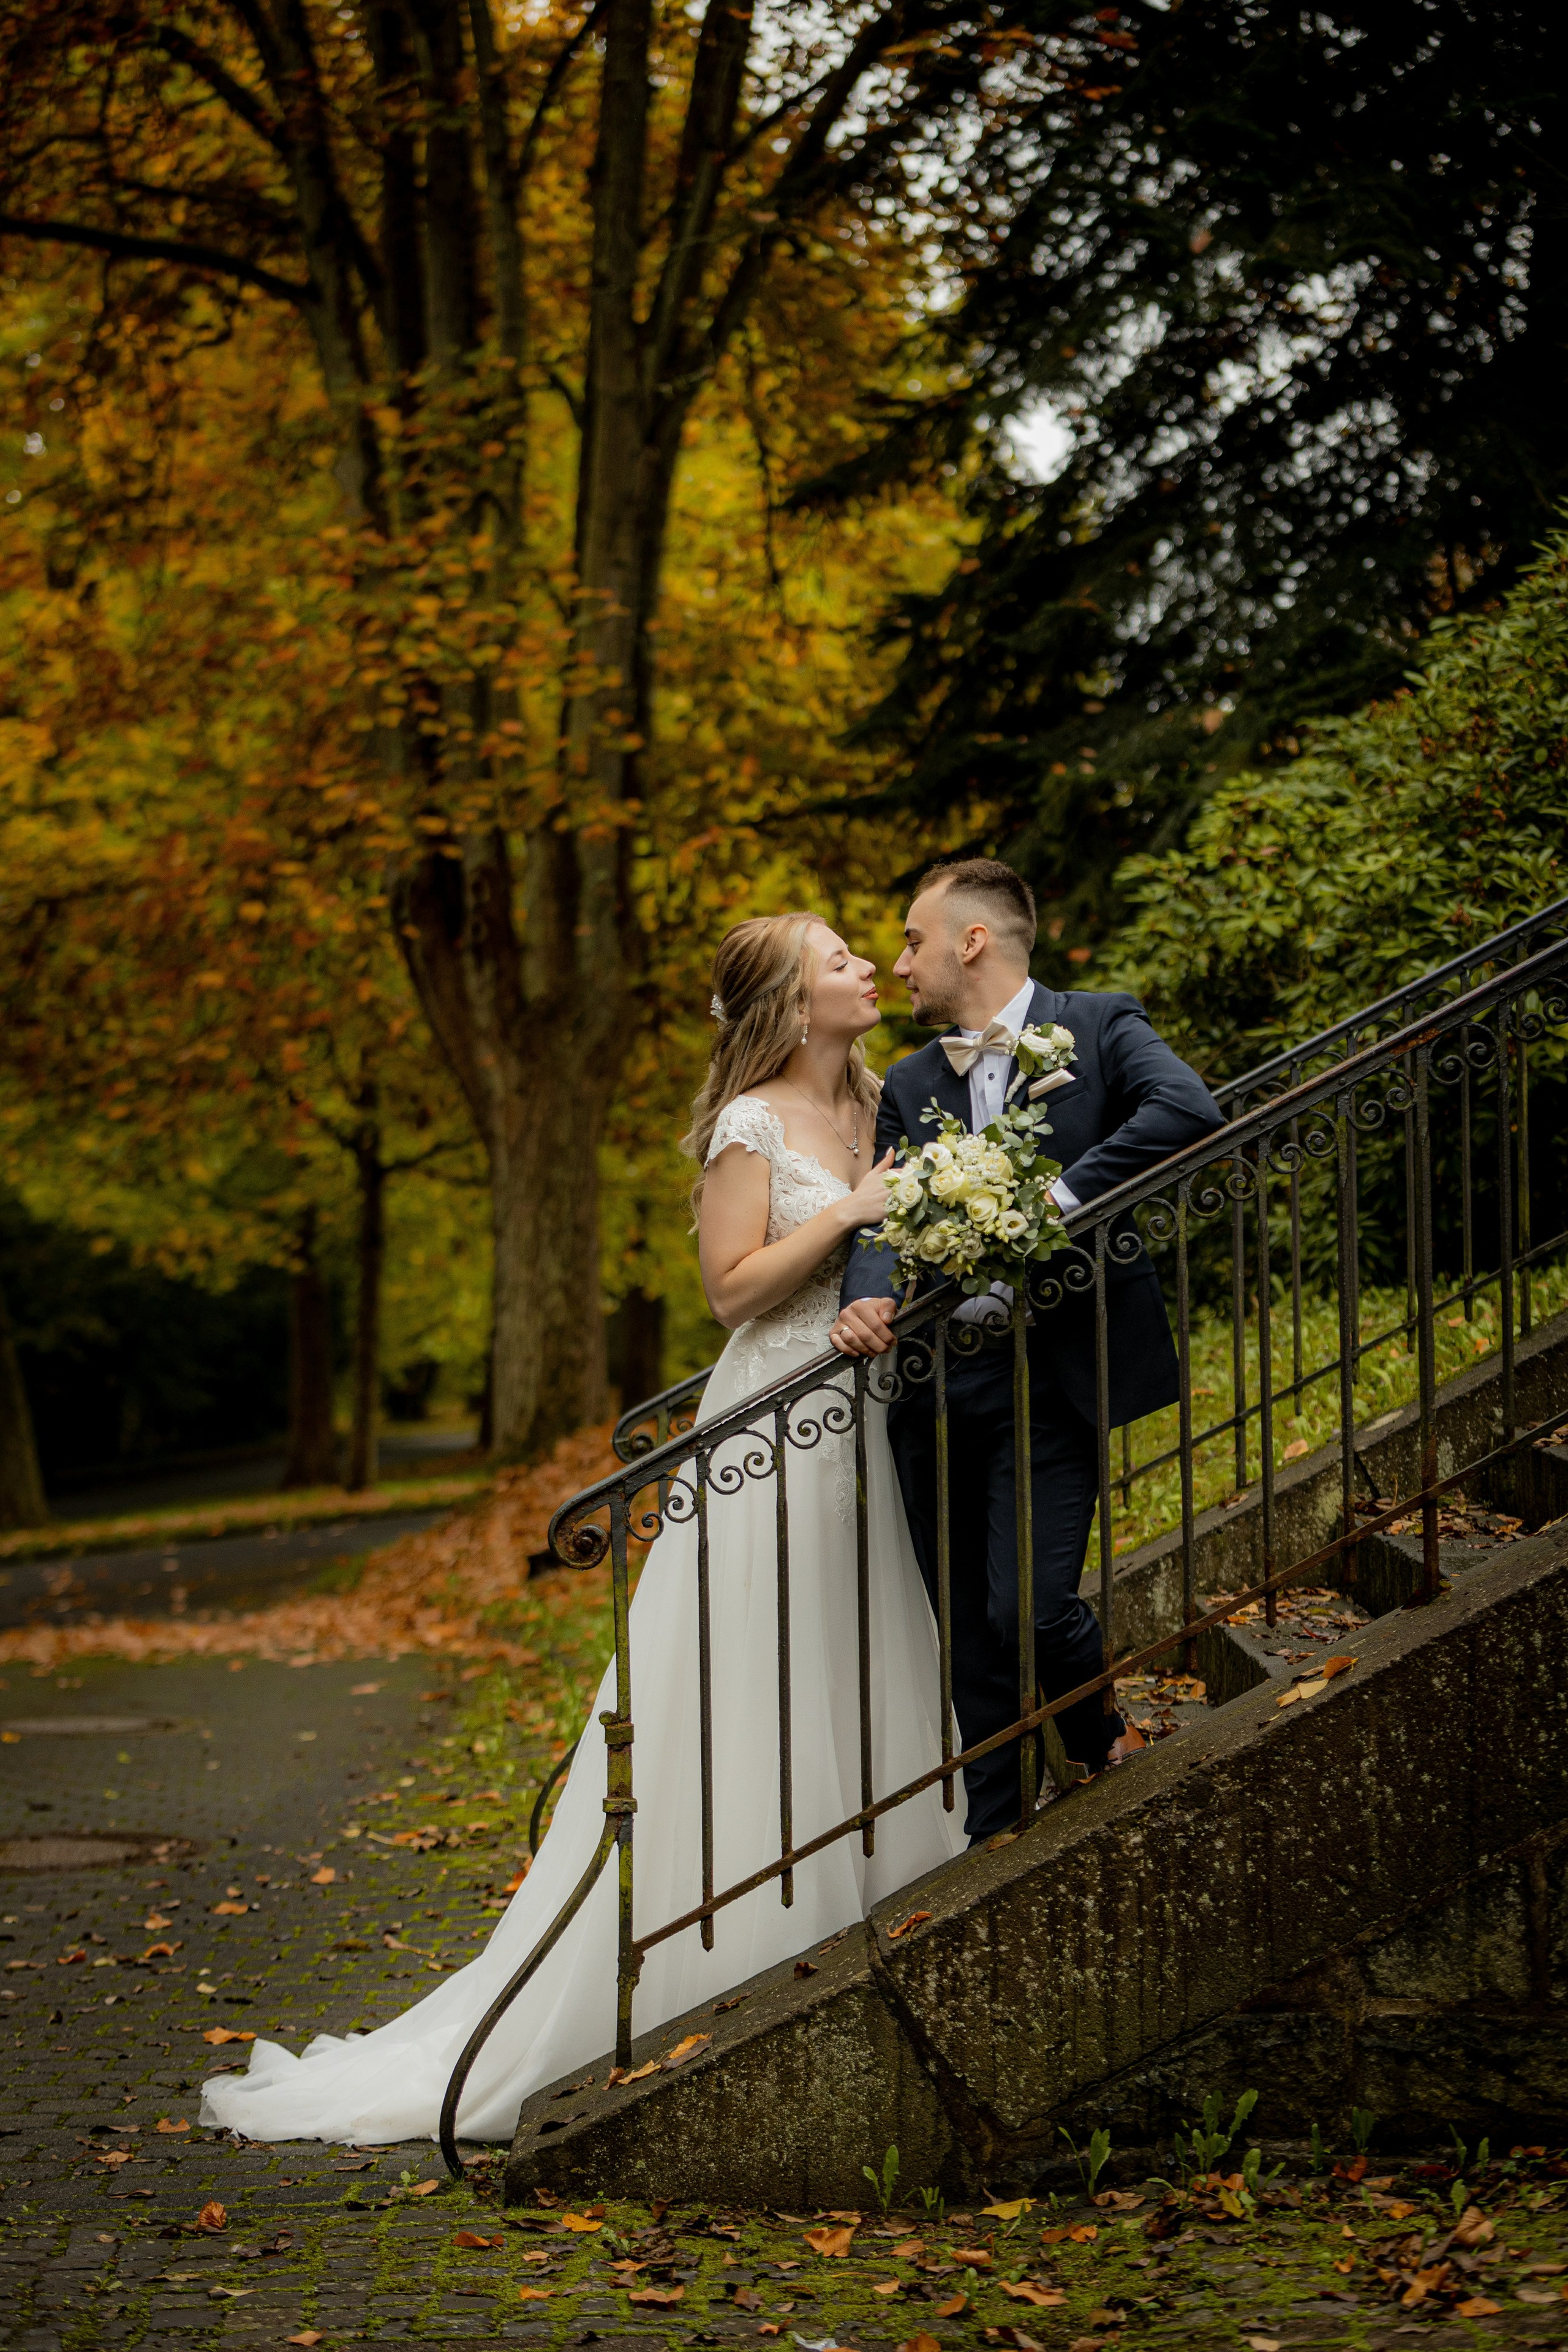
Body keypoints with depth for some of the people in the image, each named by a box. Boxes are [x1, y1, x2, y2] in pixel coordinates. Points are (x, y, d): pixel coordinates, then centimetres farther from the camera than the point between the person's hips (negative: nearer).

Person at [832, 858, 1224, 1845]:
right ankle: (996, 1838, 21)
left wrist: (1062, 1194, -22)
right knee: (971, 1637, 9)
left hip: (1054, 1378, -5)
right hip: (939, 1385, 5)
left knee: (1029, 1606, -13)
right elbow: (885, 1217, 3)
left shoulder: (1099, 1027, 0)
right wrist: (870, 1298, -19)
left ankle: (1104, 1740, 18)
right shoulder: (910, 1084, 15)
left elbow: (1190, 1107, -18)